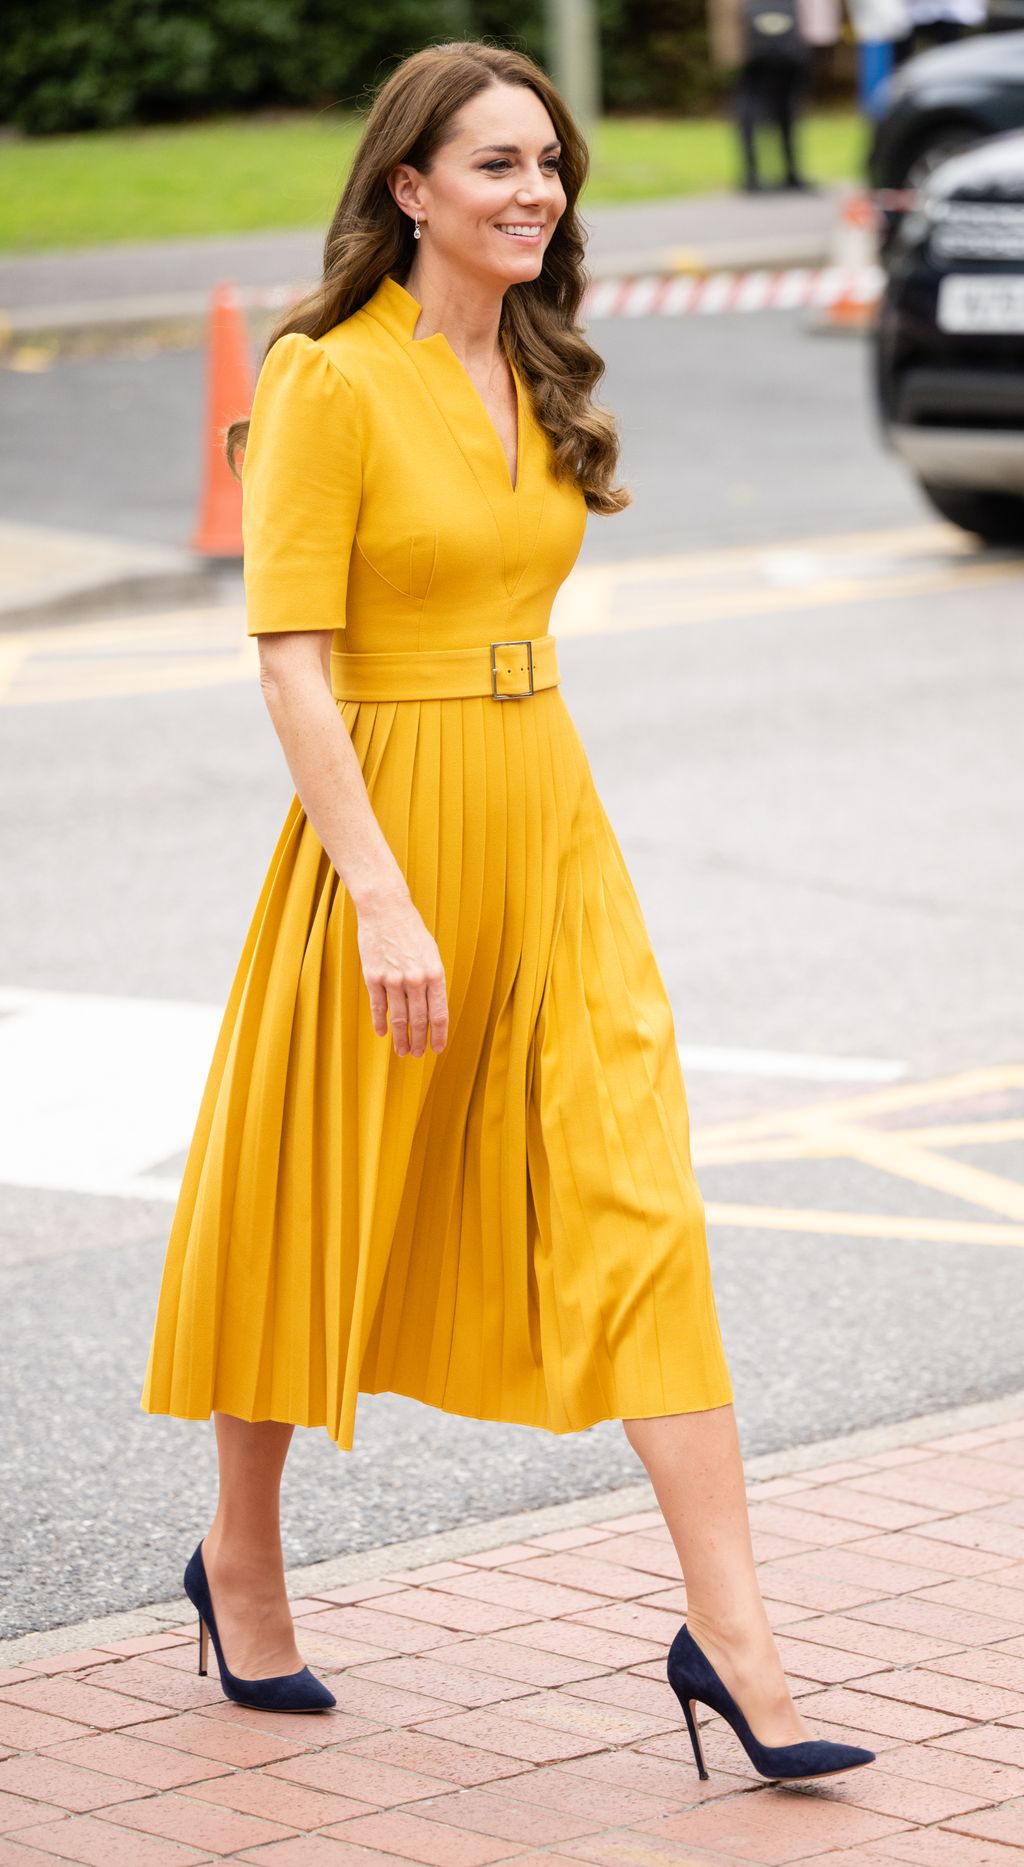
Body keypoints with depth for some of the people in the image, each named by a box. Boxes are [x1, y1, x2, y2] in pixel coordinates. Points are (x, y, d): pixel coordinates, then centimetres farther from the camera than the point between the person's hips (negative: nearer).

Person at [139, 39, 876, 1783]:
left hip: (552, 823, 6)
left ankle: (729, 1627, -7)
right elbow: (290, 659, -16)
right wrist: (385, 899, -22)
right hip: (384, 829, -6)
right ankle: (242, 1559, 32)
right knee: (316, 1209, 9)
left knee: (640, 1204, -5)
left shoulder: (537, 382, 11)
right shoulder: (329, 381, -12)